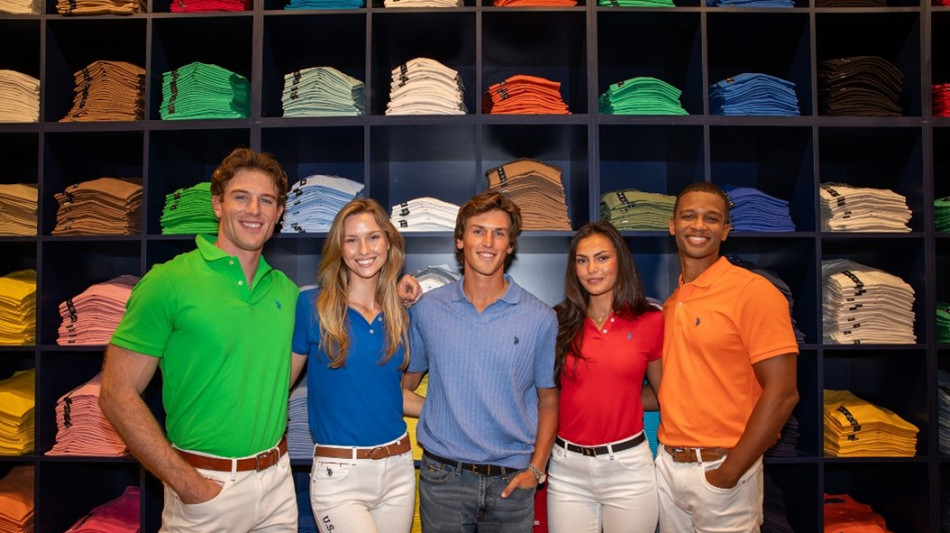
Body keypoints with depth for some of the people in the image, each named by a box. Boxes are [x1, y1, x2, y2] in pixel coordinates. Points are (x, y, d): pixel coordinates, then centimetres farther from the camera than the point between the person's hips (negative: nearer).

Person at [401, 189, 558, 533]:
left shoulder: (540, 318, -3)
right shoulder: (427, 309, 0)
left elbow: (548, 400, 3)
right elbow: (406, 382, 10)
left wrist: (536, 469, -5)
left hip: (512, 480, 0)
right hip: (442, 476, 0)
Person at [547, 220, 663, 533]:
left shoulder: (650, 322, -3)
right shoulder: (560, 323, -1)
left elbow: (664, 395, 10)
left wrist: (618, 398, 3)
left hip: (628, 467, -1)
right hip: (567, 470, 1)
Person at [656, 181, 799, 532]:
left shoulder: (752, 291, -12)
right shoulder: (672, 303, 8)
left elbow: (781, 393, -16)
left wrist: (728, 473, -15)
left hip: (720, 468, -6)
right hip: (667, 464, 6)